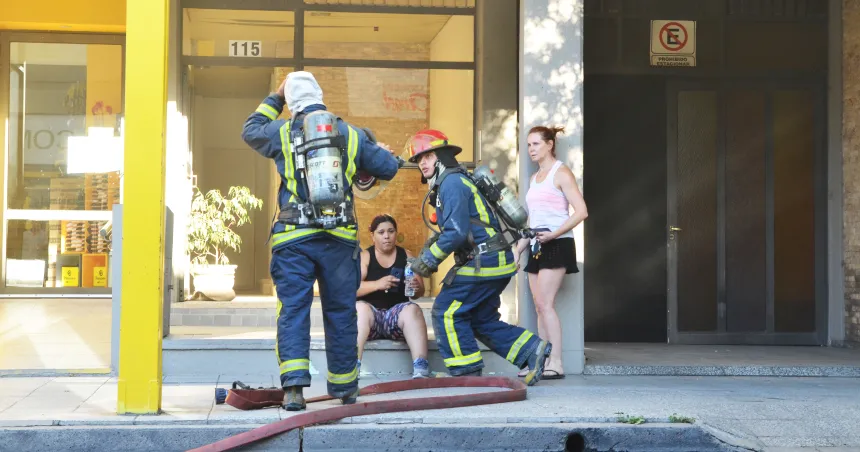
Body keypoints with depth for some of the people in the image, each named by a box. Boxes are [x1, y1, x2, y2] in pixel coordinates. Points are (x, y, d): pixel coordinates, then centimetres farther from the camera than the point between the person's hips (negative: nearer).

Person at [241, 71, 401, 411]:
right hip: (339, 239, 1)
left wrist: (275, 99, 34)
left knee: (293, 310, 0)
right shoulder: (351, 134, 7)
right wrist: (374, 149, 33)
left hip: (294, 238, -1)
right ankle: (344, 388, 21)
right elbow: (389, 168, 12)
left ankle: (294, 386, -14)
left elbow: (250, 131, 25)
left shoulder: (283, 132, 5)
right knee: (341, 313, 10)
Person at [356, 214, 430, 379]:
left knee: (412, 309, -30)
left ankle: (421, 370, -43)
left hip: (397, 313, 2)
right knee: (360, 308, -34)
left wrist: (416, 288, -19)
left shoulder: (407, 256, 10)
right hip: (371, 313, -1)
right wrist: (377, 284, -28)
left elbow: (420, 291, 6)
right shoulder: (364, 256, 2)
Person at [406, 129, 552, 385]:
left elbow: (456, 233, -21)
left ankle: (466, 373, 1)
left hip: (484, 262, -10)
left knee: (446, 313, -4)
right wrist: (432, 245, 14)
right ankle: (532, 350, 11)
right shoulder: (450, 183, 20)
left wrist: (428, 259, -12)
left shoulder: (452, 183, -12)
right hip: (496, 261, 10)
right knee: (482, 321, 16)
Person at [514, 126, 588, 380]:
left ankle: (556, 363, -13)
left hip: (556, 245, -8)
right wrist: (518, 250, 16)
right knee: (540, 307, 5)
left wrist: (553, 234, -22)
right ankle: (542, 362, 7)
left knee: (545, 304, -14)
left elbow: (581, 212, -14)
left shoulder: (561, 173, -6)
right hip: (537, 247, 8)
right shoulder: (535, 177, 18)